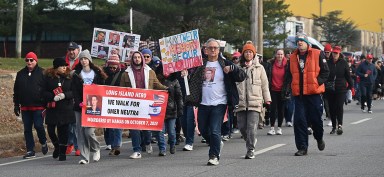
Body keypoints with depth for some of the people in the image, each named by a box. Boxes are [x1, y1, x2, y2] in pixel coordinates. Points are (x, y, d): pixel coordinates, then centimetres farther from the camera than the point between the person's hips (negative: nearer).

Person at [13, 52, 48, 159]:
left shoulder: (42, 73, -2)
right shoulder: (20, 74, 12)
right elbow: (16, 91, 16)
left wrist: (46, 105, -11)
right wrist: (16, 105, 12)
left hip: (38, 107, -5)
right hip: (25, 107, 5)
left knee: (38, 126, -11)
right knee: (27, 129, 5)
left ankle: (43, 143, 18)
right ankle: (30, 151, 11)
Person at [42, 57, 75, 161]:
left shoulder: (69, 77, 2)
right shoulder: (49, 77, 1)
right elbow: (44, 92, -1)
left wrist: (65, 95, -17)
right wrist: (53, 97, -17)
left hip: (66, 109, -1)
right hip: (52, 108, 1)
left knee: (63, 130, 2)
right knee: (50, 130, 3)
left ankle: (62, 152, 12)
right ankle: (57, 147, 30)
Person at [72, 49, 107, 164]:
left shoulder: (97, 74, 6)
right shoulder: (76, 75, 8)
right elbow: (74, 91, 1)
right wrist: (79, 102, -15)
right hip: (80, 106, 2)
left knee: (89, 131, -12)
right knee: (81, 132, -2)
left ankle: (96, 149, 15)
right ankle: (84, 157, 3)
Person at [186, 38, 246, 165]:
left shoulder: (225, 64, 0)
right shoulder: (200, 64, 8)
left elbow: (241, 77, -4)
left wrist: (232, 68, -22)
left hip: (219, 103, -4)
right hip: (203, 103, 4)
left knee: (215, 131, -10)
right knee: (203, 130, 12)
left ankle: (214, 156, 2)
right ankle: (217, 144, 37)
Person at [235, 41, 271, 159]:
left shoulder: (259, 68, 8)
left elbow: (264, 84, 11)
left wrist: (267, 99, 8)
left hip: (254, 102, -2)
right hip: (241, 102, 2)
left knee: (251, 127, -9)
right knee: (242, 126, 3)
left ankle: (250, 150, -3)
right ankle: (251, 141, 30)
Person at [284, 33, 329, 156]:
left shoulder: (317, 54, -1)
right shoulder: (292, 57, 11)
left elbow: (325, 71, -1)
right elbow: (289, 74, 21)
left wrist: (318, 82, -13)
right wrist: (290, 84, 4)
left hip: (314, 92, -3)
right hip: (298, 94, 3)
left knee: (316, 118, 5)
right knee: (299, 120, -4)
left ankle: (319, 138, 35)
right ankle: (302, 147, 2)